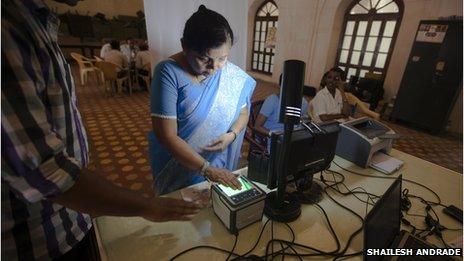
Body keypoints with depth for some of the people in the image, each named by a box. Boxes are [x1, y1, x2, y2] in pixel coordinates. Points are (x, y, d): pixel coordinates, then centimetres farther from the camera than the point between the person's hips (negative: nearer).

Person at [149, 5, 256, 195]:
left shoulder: (233, 75, -10)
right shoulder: (168, 73, -22)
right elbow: (166, 136, -25)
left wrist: (232, 134, -16)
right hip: (177, 166, -2)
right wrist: (207, 169, -27)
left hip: (219, 163, 3)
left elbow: (243, 112, 4)